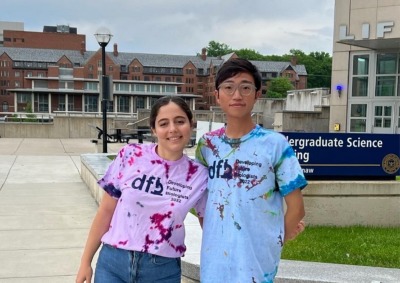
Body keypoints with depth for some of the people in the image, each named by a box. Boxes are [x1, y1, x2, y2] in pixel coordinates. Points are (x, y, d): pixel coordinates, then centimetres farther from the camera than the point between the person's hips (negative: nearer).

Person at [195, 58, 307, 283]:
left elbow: (296, 207, -4)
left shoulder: (275, 144, -8)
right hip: (214, 261, 4)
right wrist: (211, 238, 6)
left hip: (257, 262, -3)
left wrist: (275, 243, 3)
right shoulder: (207, 145, 4)